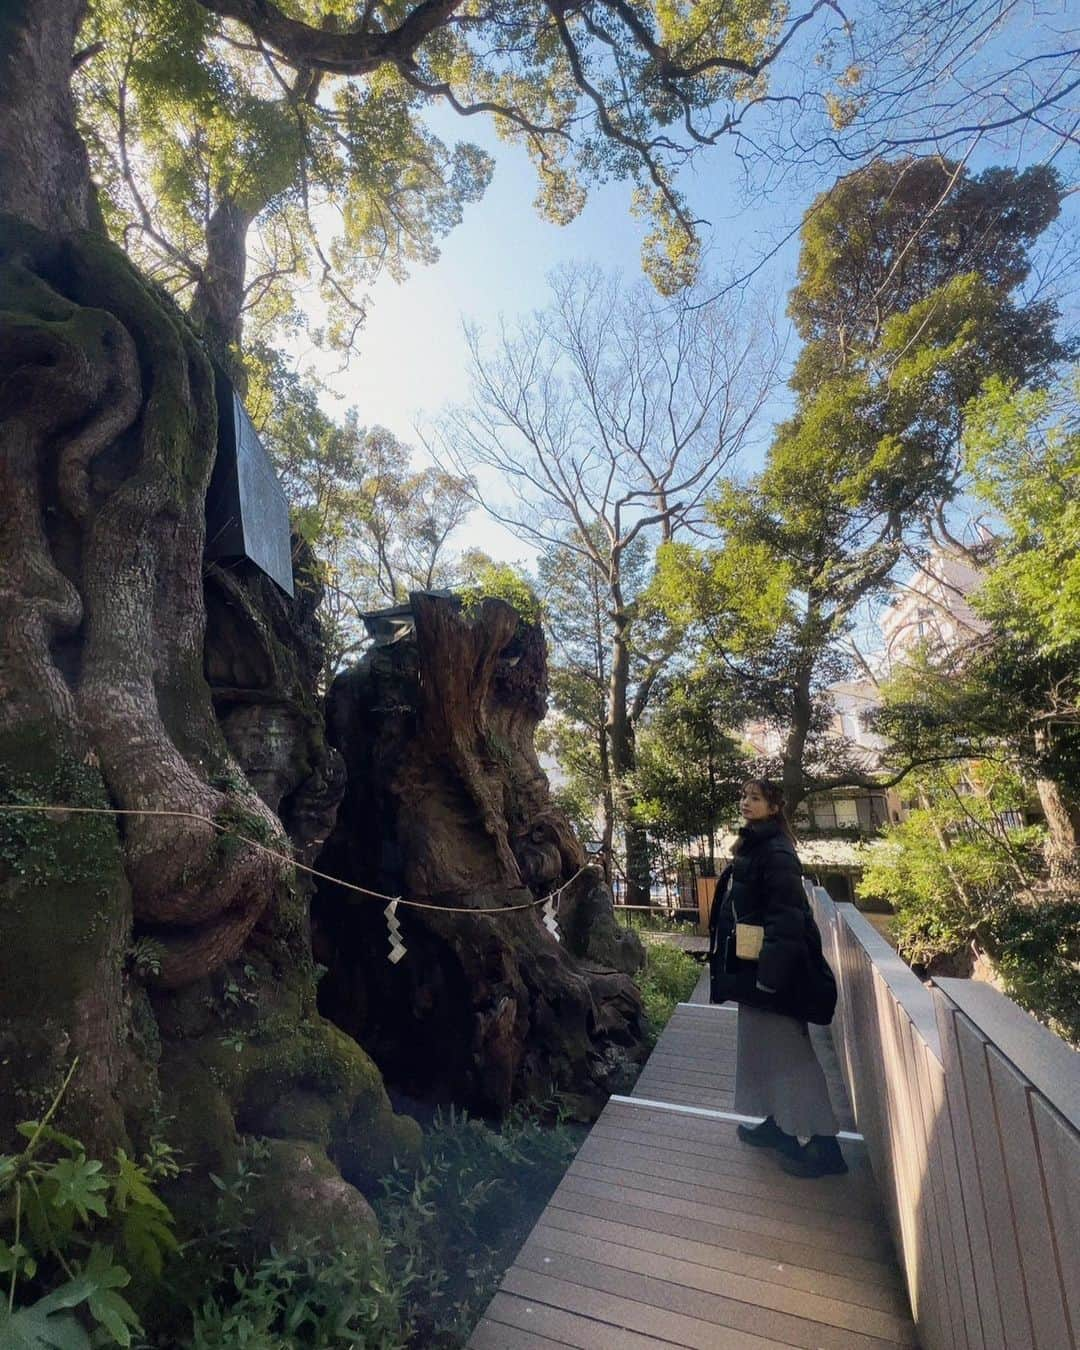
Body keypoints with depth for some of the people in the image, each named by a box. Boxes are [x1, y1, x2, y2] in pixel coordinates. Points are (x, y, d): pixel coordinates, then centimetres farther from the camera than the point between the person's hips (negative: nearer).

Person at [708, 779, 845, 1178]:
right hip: (750, 965, 9)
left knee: (786, 1049, 1)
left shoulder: (776, 852, -18)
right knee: (761, 1045, 18)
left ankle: (818, 1143, 13)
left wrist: (770, 973, -24)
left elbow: (786, 916, -23)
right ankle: (779, 1124, 33)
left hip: (772, 966, -9)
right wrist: (739, 969, 19)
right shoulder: (752, 848, 10)